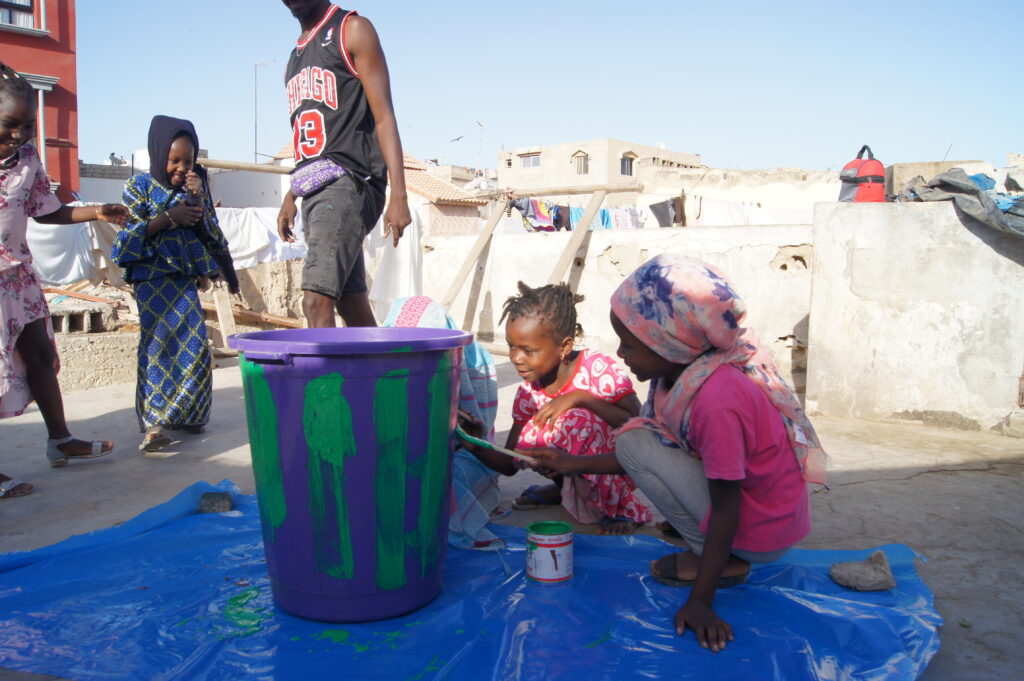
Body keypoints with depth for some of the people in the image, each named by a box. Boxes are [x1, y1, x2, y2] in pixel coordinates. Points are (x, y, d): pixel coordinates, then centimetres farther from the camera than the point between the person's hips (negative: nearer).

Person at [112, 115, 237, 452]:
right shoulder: (141, 186, 0)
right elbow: (129, 234, -6)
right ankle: (153, 422, -9)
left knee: (195, 343, -1)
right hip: (152, 276, -4)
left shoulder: (197, 185, 9)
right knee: (157, 342, -11)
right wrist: (169, 217, -15)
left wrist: (198, 199, -10)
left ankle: (185, 414, 12)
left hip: (185, 276, 4)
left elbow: (210, 233, 5)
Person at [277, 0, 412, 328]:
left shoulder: (352, 30, 3)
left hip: (347, 181, -7)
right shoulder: (296, 54, 24)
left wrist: (398, 195, -16)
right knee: (352, 306, 6)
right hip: (313, 190, 8)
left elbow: (383, 116, -6)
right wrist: (291, 195, 21)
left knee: (316, 301, -20)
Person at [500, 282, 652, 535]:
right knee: (529, 434, -20)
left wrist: (579, 397, -35)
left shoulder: (598, 368, -20)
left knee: (579, 420, -32)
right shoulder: (529, 389, -4)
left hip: (619, 468, -6)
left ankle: (621, 503, -9)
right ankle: (564, 488, 11)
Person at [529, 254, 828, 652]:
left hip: (762, 533, -9)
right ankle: (705, 545, 9)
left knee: (634, 442, -16)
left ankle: (718, 560, -6)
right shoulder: (681, 371, -2)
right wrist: (576, 465, 10)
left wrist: (699, 602, -25)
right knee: (641, 440, 13)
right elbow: (654, 455, 9)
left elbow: (726, 509, -27)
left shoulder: (716, 400, -30)